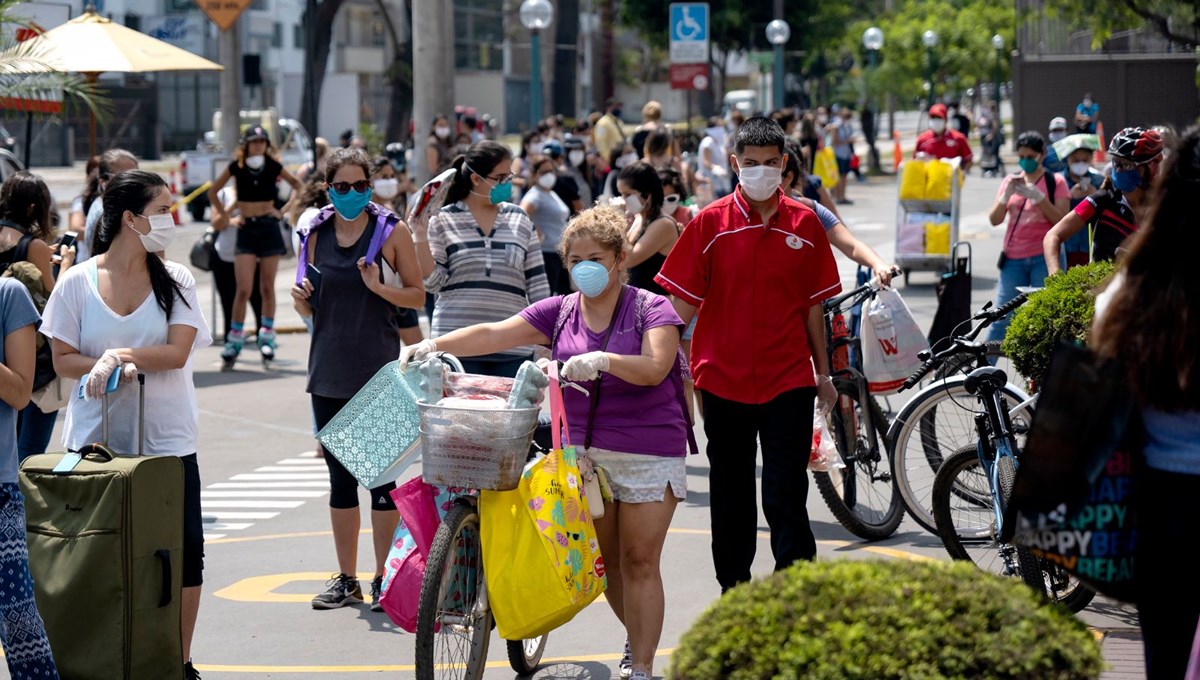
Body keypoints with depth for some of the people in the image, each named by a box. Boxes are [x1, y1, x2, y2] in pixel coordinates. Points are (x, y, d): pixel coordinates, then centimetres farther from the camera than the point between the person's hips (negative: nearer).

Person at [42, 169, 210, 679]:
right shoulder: (77, 283, -1)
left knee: (184, 548, 1)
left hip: (167, 439, 1)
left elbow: (177, 352, -9)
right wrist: (104, 366, -18)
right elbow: (63, 360, -1)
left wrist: (122, 355, -22)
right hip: (95, 440, -1)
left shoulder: (176, 280, 2)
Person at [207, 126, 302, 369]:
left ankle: (267, 338, 13)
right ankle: (234, 340, -2)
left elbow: (297, 184, 16)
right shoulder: (236, 166, -2)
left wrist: (285, 210, 7)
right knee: (244, 290, -8)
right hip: (246, 230, -1)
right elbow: (213, 192, 9)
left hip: (269, 228, 1)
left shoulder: (273, 166, 0)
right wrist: (226, 218, 3)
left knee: (267, 288, 4)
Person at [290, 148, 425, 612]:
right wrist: (301, 299, -6)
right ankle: (346, 579, 17)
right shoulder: (317, 234, 9)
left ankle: (384, 578, 5)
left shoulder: (392, 231, -1)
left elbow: (417, 296, 0)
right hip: (329, 372, 4)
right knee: (340, 477, 9)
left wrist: (380, 288, -18)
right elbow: (310, 309, 16)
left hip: (379, 373, -4)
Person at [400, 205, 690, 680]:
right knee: (605, 560, 11)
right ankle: (638, 640, 33)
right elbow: (494, 334, -4)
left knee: (639, 562, -5)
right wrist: (434, 345, -17)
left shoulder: (652, 310, -6)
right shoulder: (560, 312, 6)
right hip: (583, 450, 5)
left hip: (648, 452, -5)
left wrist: (604, 360, -40)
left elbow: (654, 367, -22)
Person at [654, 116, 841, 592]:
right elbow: (684, 301, 1)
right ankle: (733, 590, 25)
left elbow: (813, 305, 9)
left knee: (786, 499, -5)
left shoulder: (804, 223, 3)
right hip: (723, 378, 1)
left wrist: (823, 373, 11)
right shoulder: (710, 223, -1)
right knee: (730, 497, 12)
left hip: (788, 379, -1)